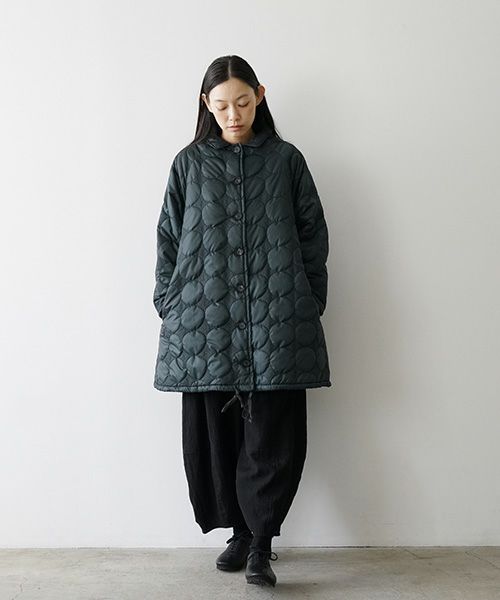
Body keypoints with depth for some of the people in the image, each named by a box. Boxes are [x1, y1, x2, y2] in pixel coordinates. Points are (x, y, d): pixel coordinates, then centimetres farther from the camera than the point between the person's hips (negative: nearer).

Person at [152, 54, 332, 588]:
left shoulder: (286, 159, 8)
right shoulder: (189, 163, 11)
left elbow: (313, 235, 9)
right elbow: (168, 239, 11)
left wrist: (311, 305, 4)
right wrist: (168, 307, 6)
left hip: (276, 320, -1)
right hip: (205, 319, 1)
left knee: (273, 434, -4)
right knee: (214, 432, 4)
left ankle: (260, 541, 7)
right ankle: (242, 531, 20)